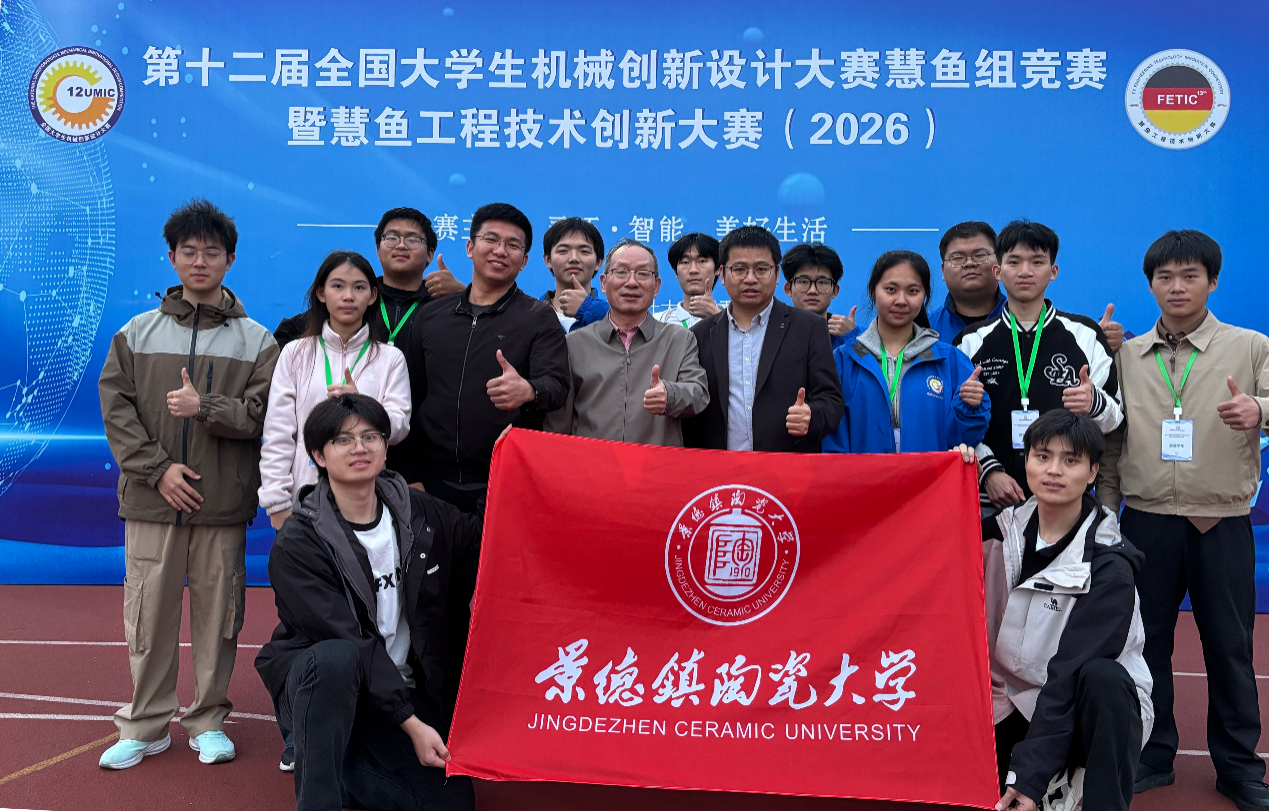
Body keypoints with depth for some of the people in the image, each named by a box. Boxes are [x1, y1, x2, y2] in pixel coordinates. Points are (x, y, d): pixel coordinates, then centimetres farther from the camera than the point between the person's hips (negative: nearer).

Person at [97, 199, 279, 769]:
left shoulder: (256, 341, 6)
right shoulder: (137, 333, 10)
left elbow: (264, 413, -3)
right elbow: (116, 408, 2)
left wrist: (205, 407, -18)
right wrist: (157, 468, -8)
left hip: (223, 505, -1)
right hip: (152, 499, 1)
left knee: (217, 613, 4)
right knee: (148, 613, 4)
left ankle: (208, 721, 19)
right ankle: (145, 725, 19)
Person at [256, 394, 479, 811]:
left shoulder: (421, 513, -1)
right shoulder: (296, 544, -15)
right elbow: (348, 642, -21)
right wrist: (411, 723, -25)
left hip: (405, 688, 5)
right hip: (317, 683, -4)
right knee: (337, 658, -38)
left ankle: (342, 769, 15)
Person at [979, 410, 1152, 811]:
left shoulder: (1108, 565, -15)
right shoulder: (1002, 530, 0)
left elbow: (1071, 671, -21)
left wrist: (1030, 774, -26)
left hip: (1088, 709, -4)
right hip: (1013, 706, 4)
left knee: (1102, 676, -36)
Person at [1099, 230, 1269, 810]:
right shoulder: (1126, 356, 8)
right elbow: (1111, 443, 10)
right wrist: (1106, 515, 6)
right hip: (1146, 522, 2)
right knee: (1145, 638, 8)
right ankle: (1151, 754, 24)